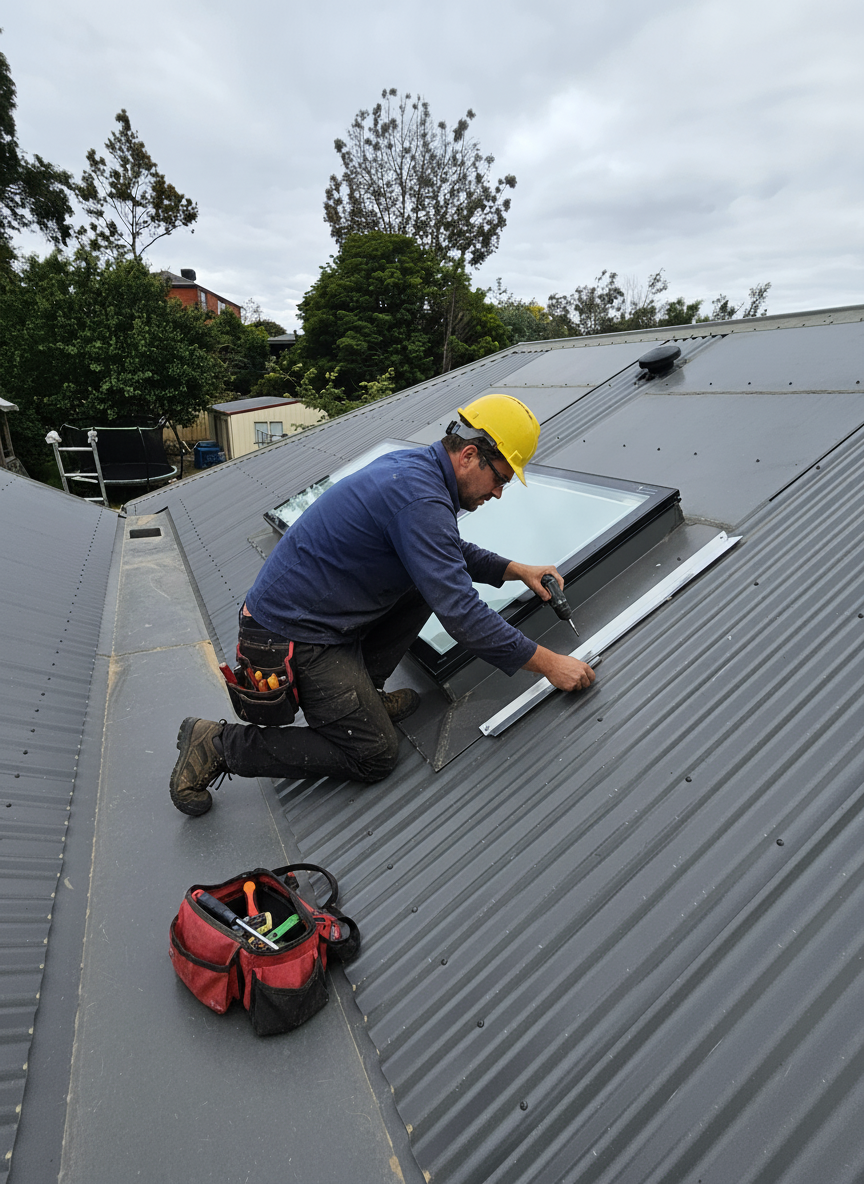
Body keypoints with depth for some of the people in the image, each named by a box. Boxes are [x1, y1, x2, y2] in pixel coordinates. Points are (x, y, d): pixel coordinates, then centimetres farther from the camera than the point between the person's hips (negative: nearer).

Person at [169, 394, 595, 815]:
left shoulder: (413, 465, 6)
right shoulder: (420, 498, -25)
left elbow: (449, 551, 22)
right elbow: (460, 613, -28)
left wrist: (516, 569, 12)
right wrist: (548, 663, -19)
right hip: (295, 636, -10)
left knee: (429, 576, 11)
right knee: (375, 756, 0)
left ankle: (361, 692, 15)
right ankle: (219, 745, 3)